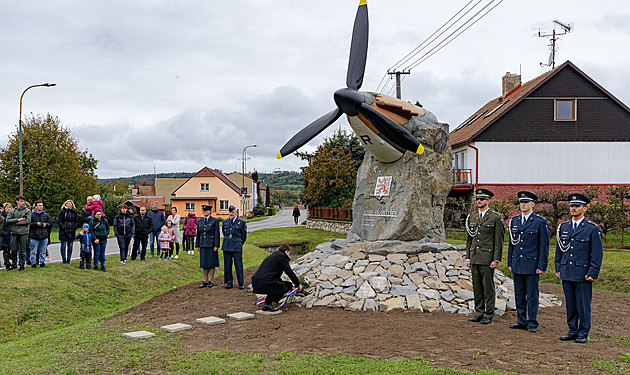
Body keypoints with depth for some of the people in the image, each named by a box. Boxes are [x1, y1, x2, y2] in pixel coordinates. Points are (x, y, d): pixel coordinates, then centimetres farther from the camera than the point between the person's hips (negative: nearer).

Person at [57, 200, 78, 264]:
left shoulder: (74, 212, 12)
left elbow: (76, 221, 19)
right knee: (63, 245, -1)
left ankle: (68, 259, 13)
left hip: (71, 231, 4)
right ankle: (64, 259, 6)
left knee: (70, 246, 6)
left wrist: (74, 227, 4)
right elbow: (58, 221, -2)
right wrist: (63, 227, -12)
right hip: (64, 232, -4)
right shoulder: (62, 211, 0)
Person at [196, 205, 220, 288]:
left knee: (211, 263, 0)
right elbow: (198, 234, 14)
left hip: (211, 245, -4)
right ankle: (205, 281, 13)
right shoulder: (200, 221, 11)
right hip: (203, 245, 4)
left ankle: (210, 281, 7)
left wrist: (216, 246, -12)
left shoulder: (215, 220, -3)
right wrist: (197, 246, 10)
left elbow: (217, 234, -6)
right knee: (204, 263, 6)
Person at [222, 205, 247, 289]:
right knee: (227, 265, 4)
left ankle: (241, 283, 5)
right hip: (226, 246, 3)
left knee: (238, 265, -3)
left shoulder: (241, 222, 1)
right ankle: (229, 282, 14)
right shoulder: (225, 222, 11)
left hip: (237, 246, -3)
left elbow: (244, 236, 10)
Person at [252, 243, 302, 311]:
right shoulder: (282, 256, 1)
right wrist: (297, 284, 15)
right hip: (265, 283, -9)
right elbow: (289, 272, 1)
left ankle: (267, 303, 20)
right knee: (287, 285, 6)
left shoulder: (273, 255, 28)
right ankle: (267, 303, 1)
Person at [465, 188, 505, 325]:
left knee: (488, 287, 0)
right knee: (477, 287, 9)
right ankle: (479, 313, 17)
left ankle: (489, 315, 8)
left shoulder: (496, 218, -4)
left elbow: (499, 241, -6)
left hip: (487, 259, -5)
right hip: (474, 258, 6)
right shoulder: (472, 217, 13)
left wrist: (496, 260, -12)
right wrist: (468, 258, 11)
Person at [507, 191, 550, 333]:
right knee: (519, 295, 11)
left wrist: (542, 266, -10)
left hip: (532, 265, -5)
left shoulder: (541, 222, -5)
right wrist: (510, 263, 12)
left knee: (532, 296, 2)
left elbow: (544, 246, -6)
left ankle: (532, 323, 11)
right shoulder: (514, 221, 10)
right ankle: (521, 321, 21)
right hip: (517, 265, 5)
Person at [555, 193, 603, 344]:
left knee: (583, 305, 1)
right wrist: (558, 269, 12)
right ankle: (572, 331, 20)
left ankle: (583, 333, 12)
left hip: (583, 274, -4)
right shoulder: (563, 227, 10)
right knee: (570, 304, 10)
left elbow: (597, 254, -5)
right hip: (567, 273, 5)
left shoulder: (593, 229, -4)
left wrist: (593, 273, -10)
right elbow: (559, 250, 17)